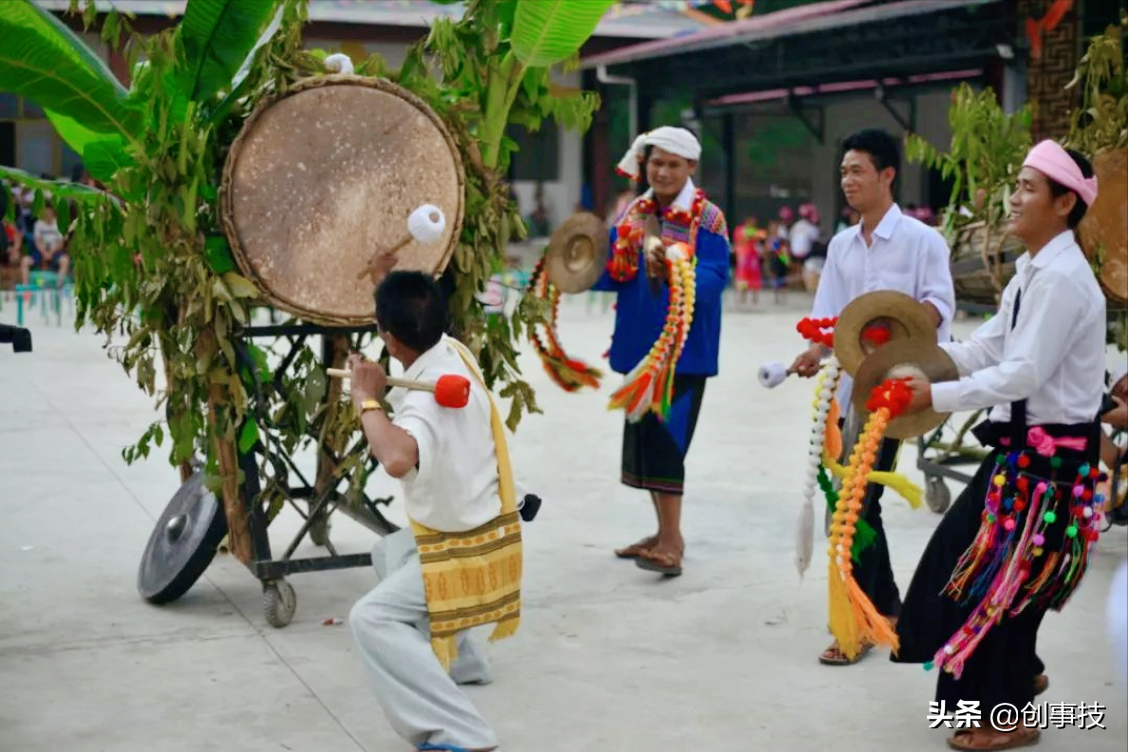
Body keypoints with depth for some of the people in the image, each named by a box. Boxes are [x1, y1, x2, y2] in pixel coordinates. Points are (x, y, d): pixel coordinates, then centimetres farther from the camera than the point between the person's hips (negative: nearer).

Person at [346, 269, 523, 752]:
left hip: (463, 551, -10)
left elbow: (397, 460, -51)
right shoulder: (451, 352, -4)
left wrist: (368, 398, -36)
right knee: (387, 554, 34)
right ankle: (456, 660, 44)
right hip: (471, 529, 10)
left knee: (372, 619, -23)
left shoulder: (429, 396, -31)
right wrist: (395, 283, 24)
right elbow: (422, 321, 24)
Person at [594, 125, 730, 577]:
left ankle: (672, 540, -4)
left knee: (666, 435, -11)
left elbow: (715, 278, -18)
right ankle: (665, 532, 22)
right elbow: (613, 272, 8)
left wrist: (674, 272, -35)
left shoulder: (708, 218, -6)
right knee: (643, 435, 10)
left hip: (685, 345, -6)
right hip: (640, 342, 6)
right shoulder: (633, 214, 10)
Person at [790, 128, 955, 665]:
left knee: (852, 505, -11)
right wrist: (814, 354, -11)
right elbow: (828, 316, 9)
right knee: (860, 502, 13)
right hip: (848, 389, 7)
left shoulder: (921, 240, -5)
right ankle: (886, 608, 28)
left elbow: (939, 304, -11)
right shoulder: (841, 245, 14)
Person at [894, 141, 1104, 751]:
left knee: (1002, 572, 0)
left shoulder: (1062, 277, -21)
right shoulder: (1033, 269, 10)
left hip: (1050, 452, -10)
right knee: (967, 556, 17)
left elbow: (1023, 374, -25)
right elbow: (988, 347, 10)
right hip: (1026, 442, 10)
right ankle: (1017, 671, 35)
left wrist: (936, 396, -23)